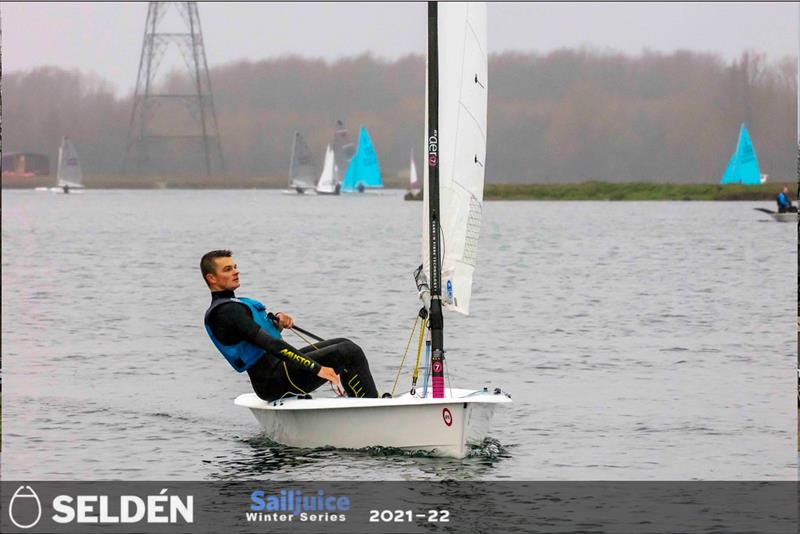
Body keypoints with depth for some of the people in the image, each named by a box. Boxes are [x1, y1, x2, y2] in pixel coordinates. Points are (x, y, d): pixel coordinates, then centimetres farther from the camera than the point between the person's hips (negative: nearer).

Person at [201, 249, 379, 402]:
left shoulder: (231, 304, 16)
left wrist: (277, 322, 0)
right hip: (274, 382, -11)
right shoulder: (226, 311, -18)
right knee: (351, 353, -13)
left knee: (344, 344, 15)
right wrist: (316, 368, -29)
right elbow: (269, 344, -26)